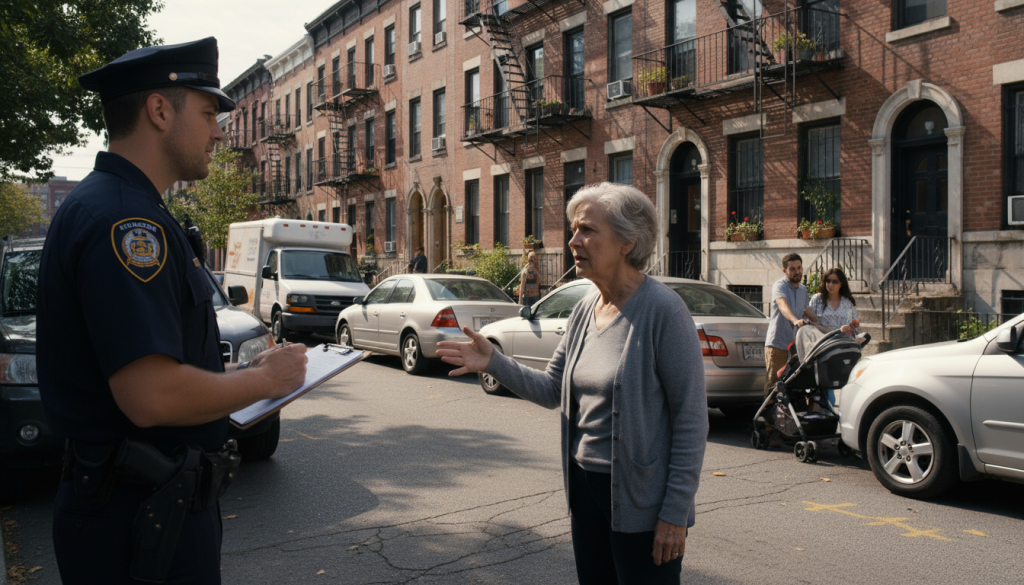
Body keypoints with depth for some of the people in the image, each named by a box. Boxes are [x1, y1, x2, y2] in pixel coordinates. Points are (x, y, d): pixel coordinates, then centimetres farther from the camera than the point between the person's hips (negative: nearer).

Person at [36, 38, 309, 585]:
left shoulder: (107, 206, 13)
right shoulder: (124, 217, -22)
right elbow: (152, 396, -29)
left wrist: (242, 369, 10)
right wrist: (265, 378, -14)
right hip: (142, 518, -10)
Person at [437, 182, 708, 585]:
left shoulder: (663, 311, -17)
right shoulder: (584, 310, 6)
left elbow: (691, 419, -17)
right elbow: (551, 390, 10)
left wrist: (675, 513, -17)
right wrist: (493, 363, -6)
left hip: (641, 502, -7)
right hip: (586, 489, 7)